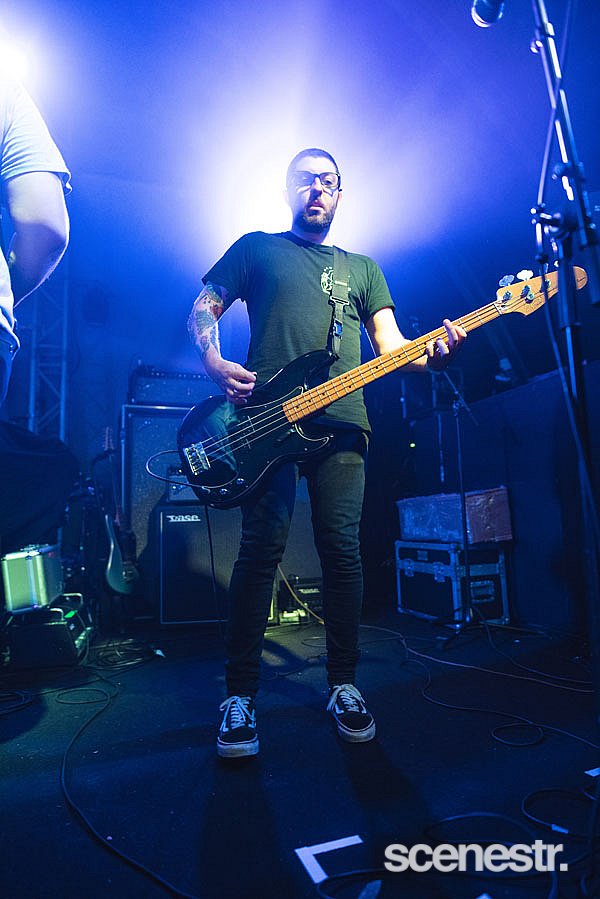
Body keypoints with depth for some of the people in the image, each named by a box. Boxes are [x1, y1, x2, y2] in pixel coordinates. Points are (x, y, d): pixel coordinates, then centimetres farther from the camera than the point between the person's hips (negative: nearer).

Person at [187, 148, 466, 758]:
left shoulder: (363, 267, 26)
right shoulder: (256, 248, 20)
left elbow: (390, 343, 14)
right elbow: (202, 310, 13)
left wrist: (432, 354, -9)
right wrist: (215, 363, -8)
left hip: (341, 422, 3)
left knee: (342, 550, -1)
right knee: (262, 548, -9)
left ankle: (343, 683, 15)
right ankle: (240, 694, 4)